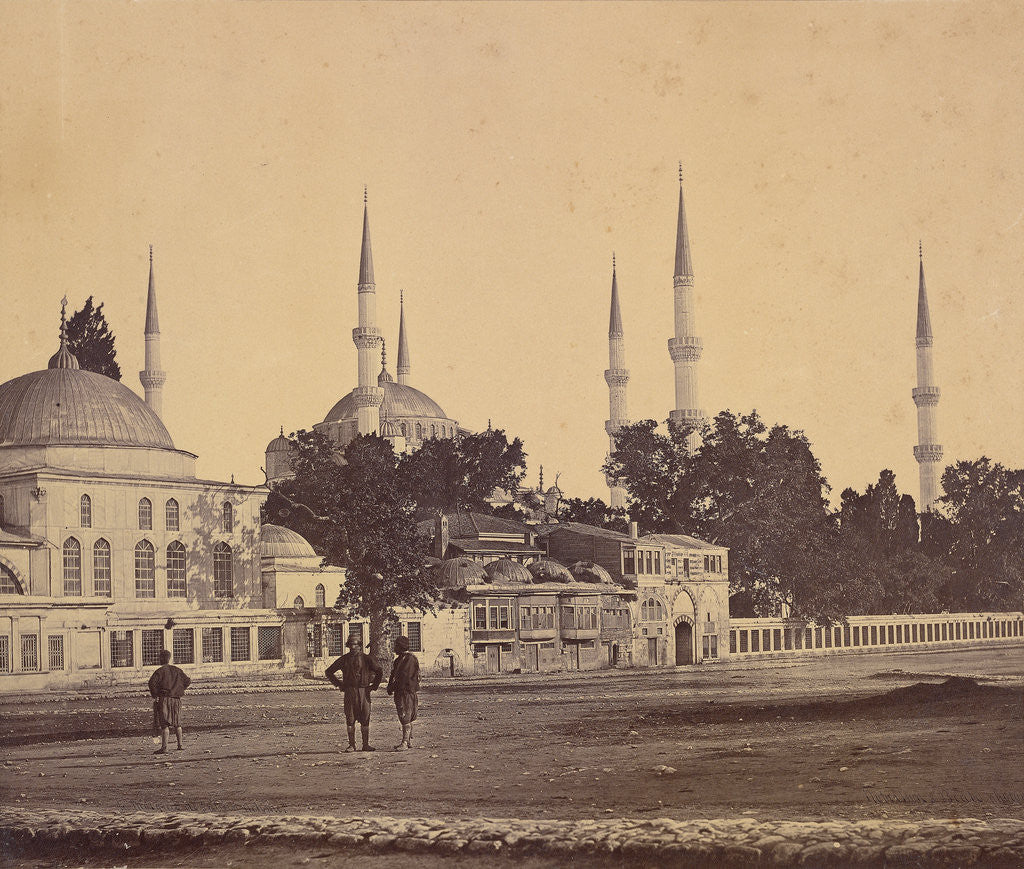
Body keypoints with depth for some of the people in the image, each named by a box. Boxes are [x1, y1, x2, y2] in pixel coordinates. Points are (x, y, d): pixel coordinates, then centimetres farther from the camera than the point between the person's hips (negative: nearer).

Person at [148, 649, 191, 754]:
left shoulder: (160, 671, -6)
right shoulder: (177, 670, 9)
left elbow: (152, 682, -20)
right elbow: (188, 681, 11)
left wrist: (154, 695, -10)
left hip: (163, 699, -4)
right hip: (176, 699, 4)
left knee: (164, 724, -6)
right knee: (177, 723, 17)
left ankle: (164, 747, -11)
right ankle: (180, 745, 20)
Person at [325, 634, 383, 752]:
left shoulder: (366, 659, 4)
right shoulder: (344, 659, 6)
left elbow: (379, 672, 9)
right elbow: (329, 672, 14)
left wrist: (374, 686, 3)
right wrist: (339, 684, 7)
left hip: (363, 692, -1)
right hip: (349, 692, 1)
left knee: (365, 719, -1)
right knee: (350, 719, -1)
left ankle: (366, 744, 5)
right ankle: (351, 745, 4)